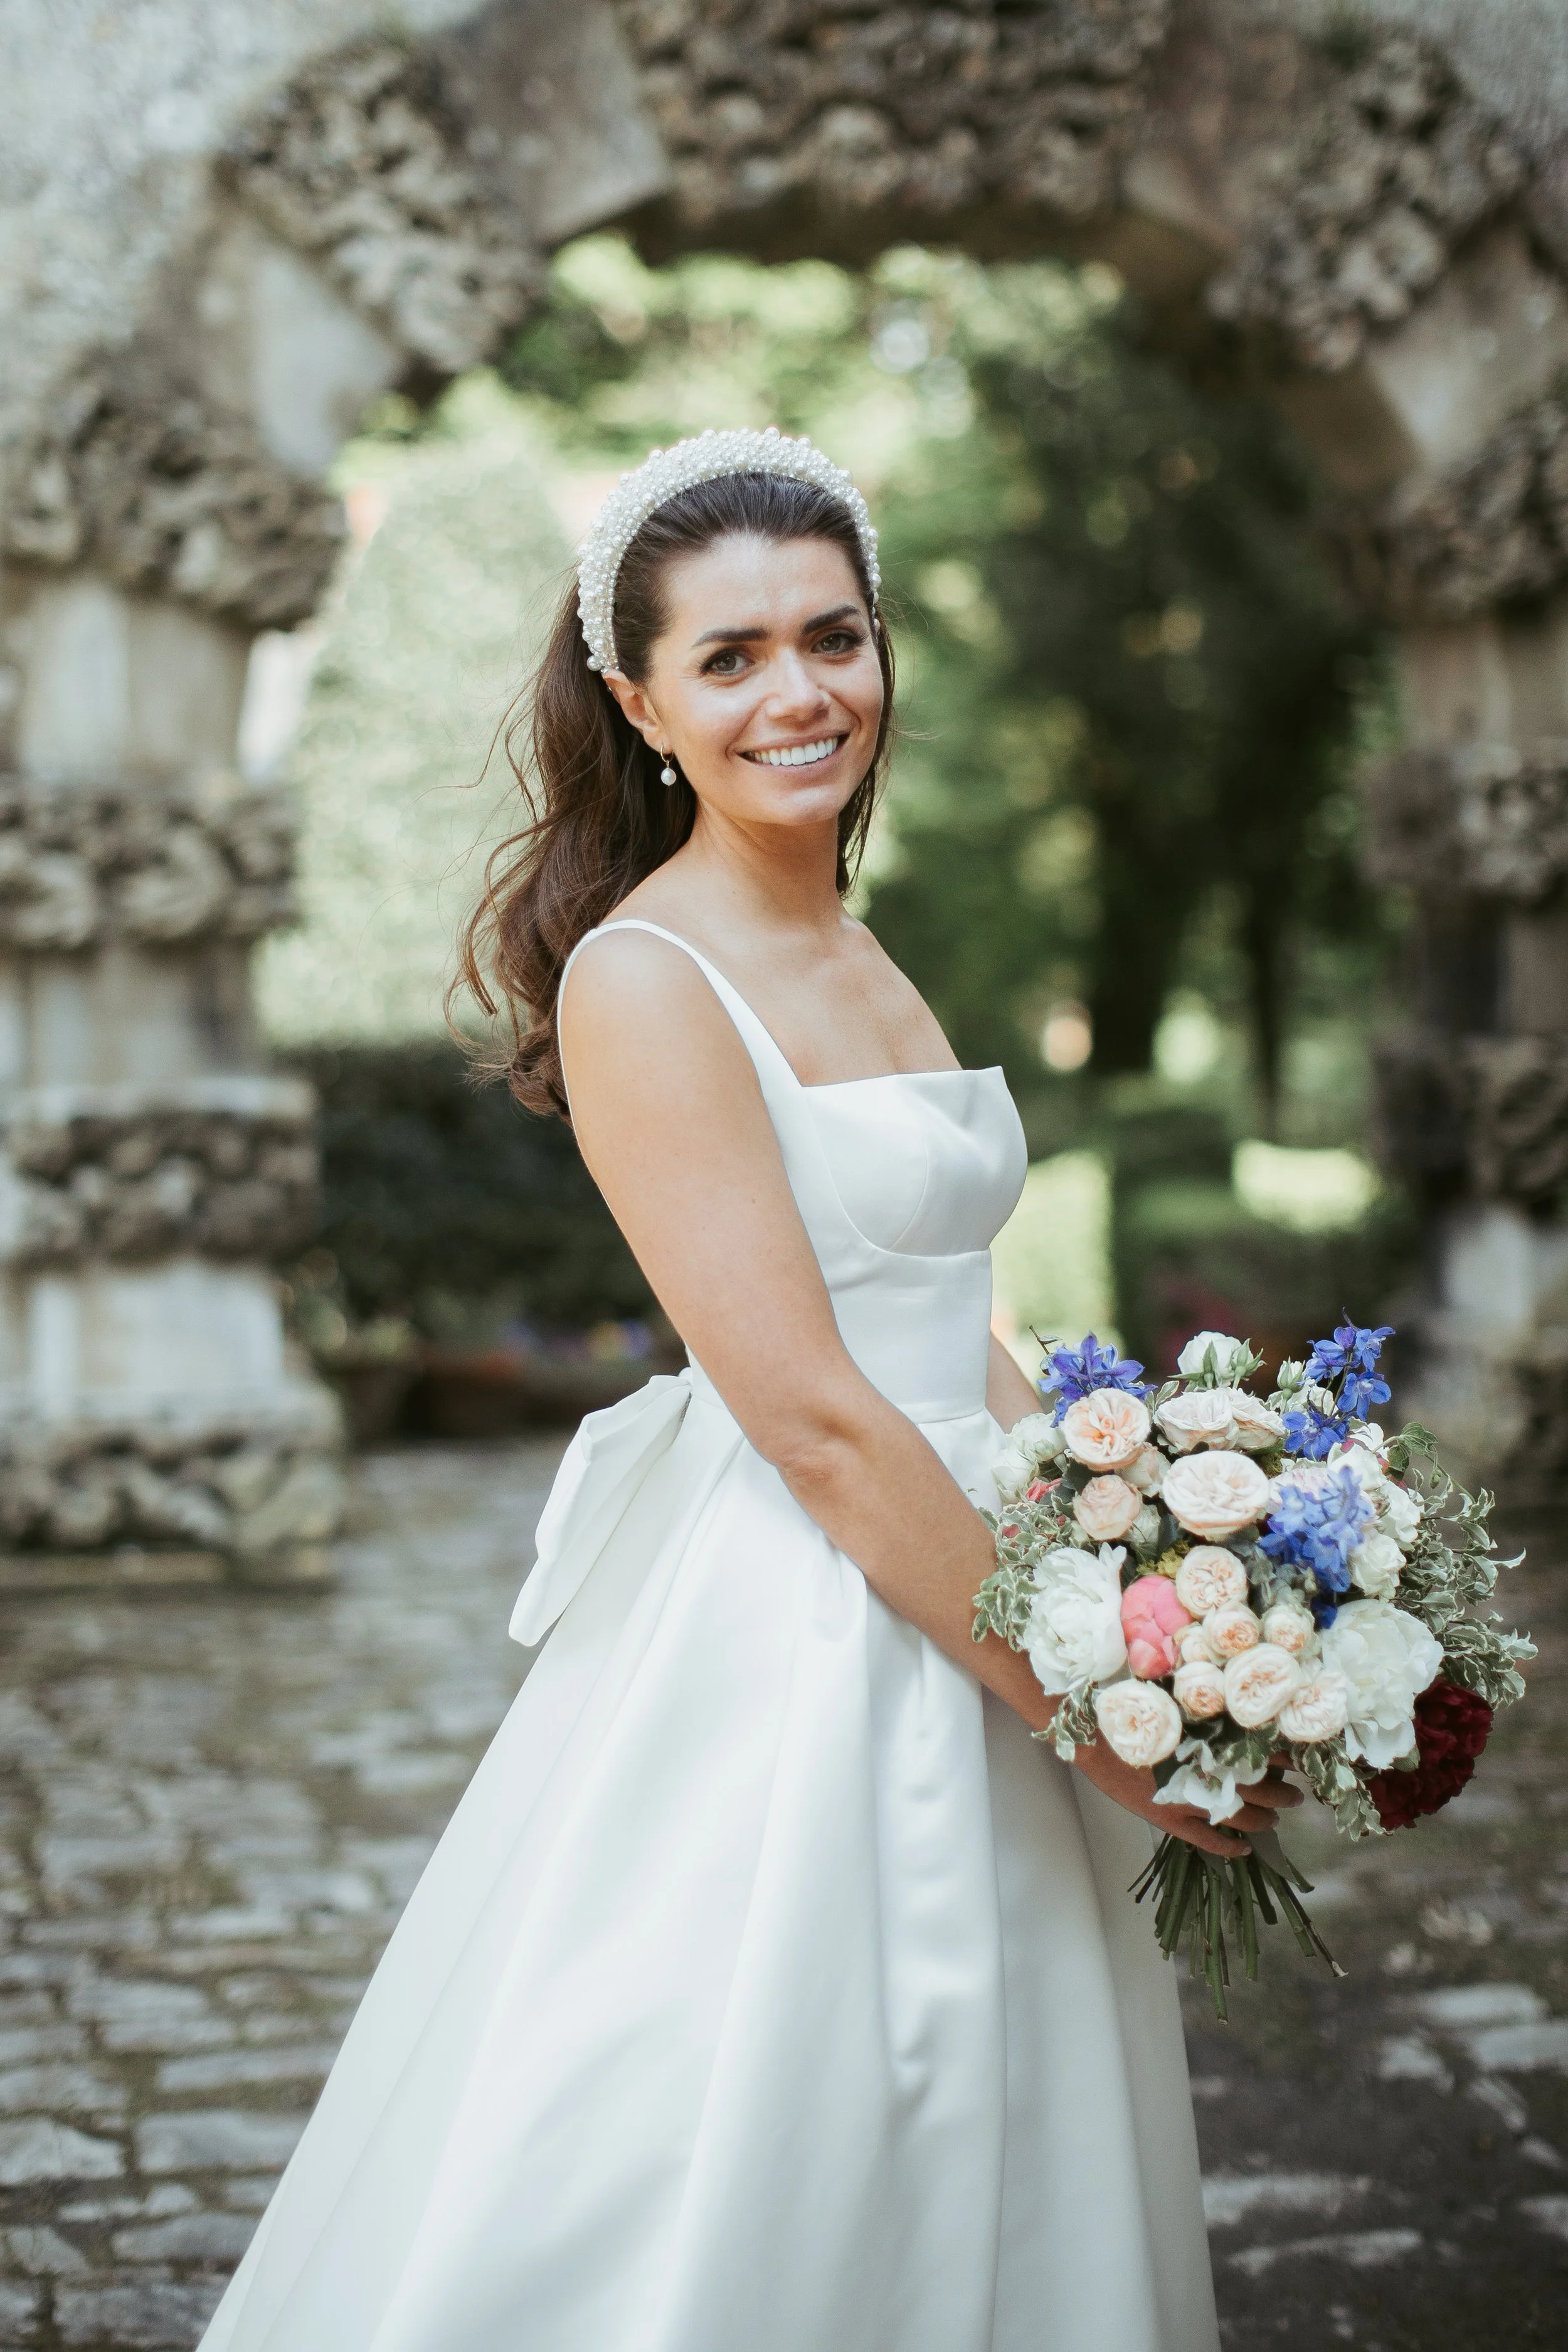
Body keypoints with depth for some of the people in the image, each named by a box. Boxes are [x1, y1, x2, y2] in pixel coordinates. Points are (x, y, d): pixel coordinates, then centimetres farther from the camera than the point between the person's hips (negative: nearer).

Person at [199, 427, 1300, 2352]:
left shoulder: (856, 962, 11)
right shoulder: (641, 980, -15)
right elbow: (812, 1418, -20)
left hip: (952, 1585, 9)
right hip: (782, 1647, -8)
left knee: (962, 2192, 20)